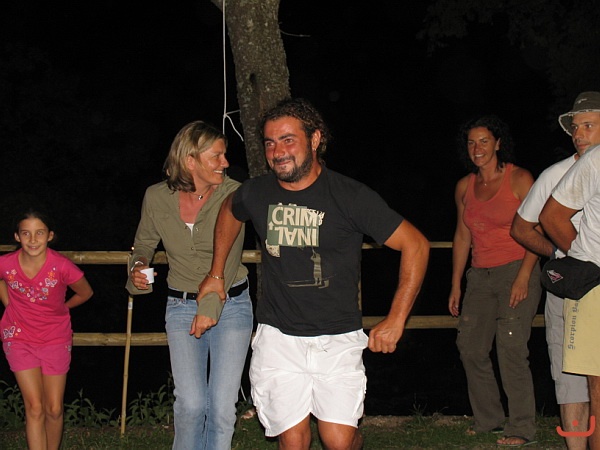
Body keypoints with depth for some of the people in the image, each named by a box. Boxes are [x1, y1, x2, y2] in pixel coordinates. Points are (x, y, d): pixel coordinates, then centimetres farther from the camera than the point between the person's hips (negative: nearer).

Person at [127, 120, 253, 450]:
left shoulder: (234, 195, -12)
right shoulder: (157, 197, -5)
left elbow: (227, 260, -19)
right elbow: (144, 243, 13)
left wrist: (210, 306, -30)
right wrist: (138, 267, -8)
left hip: (231, 303, -1)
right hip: (181, 306, 1)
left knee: (222, 406, -4)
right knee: (191, 403, -8)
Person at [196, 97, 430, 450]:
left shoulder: (350, 196, -11)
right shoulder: (256, 193, -1)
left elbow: (416, 245, -7)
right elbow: (229, 212, 25)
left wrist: (396, 321, -9)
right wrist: (216, 274, 25)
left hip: (337, 339, -2)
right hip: (278, 338, 3)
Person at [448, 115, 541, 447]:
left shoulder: (519, 179, -5)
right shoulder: (465, 186, 11)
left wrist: (523, 277, -16)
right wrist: (456, 285, 14)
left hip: (516, 270, -6)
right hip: (480, 276, 6)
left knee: (511, 348, -11)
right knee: (469, 345, 2)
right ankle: (487, 419, 17)